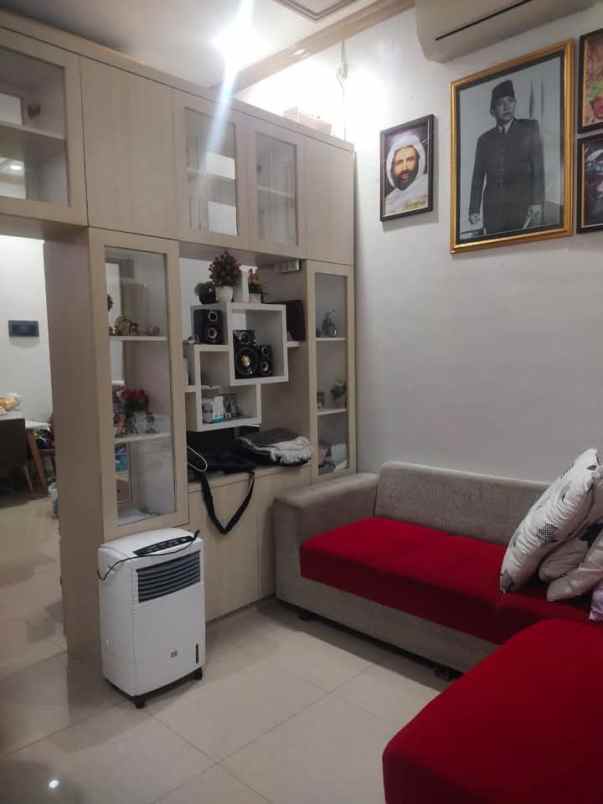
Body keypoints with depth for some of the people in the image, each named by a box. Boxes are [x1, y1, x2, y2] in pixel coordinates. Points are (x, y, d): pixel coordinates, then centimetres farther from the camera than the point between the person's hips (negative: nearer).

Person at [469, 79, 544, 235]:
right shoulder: (484, 139, 18)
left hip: (523, 205, -2)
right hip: (493, 209, 2)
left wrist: (537, 201, -10)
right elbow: (478, 177, 12)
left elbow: (538, 167, 2)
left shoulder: (530, 128, 12)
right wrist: (475, 210, 1)